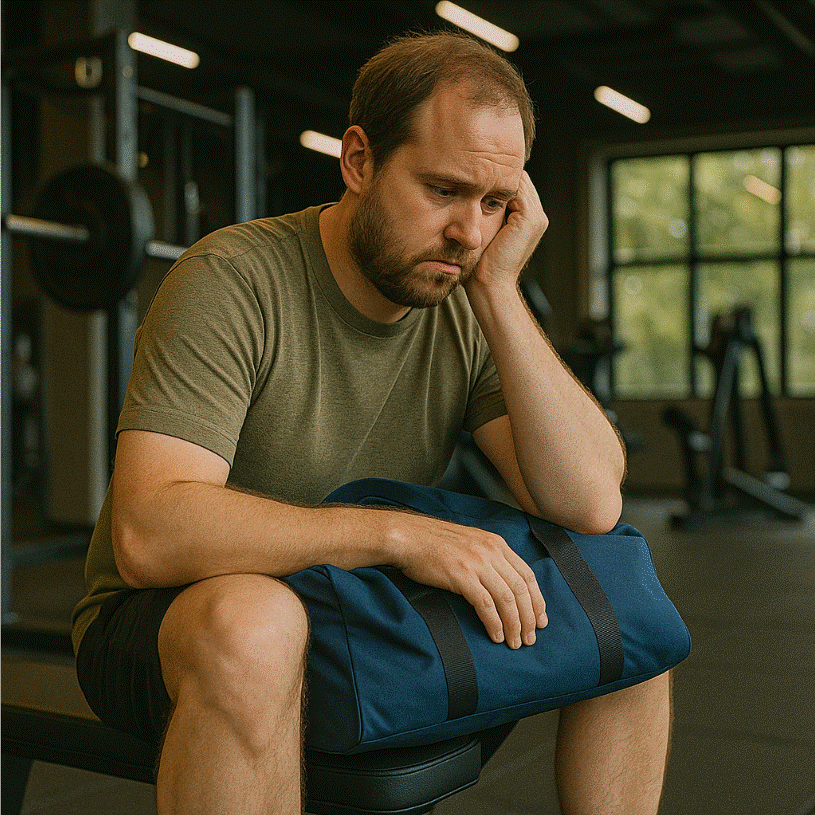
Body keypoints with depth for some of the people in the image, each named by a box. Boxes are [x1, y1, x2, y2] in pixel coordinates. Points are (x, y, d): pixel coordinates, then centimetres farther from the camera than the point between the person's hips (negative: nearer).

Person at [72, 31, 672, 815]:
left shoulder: (468, 315, -4)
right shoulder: (235, 281, -20)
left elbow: (590, 504, -16)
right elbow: (147, 532, -31)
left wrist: (498, 289, -20)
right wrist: (399, 532, -36)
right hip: (169, 620, -5)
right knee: (253, 623, -40)